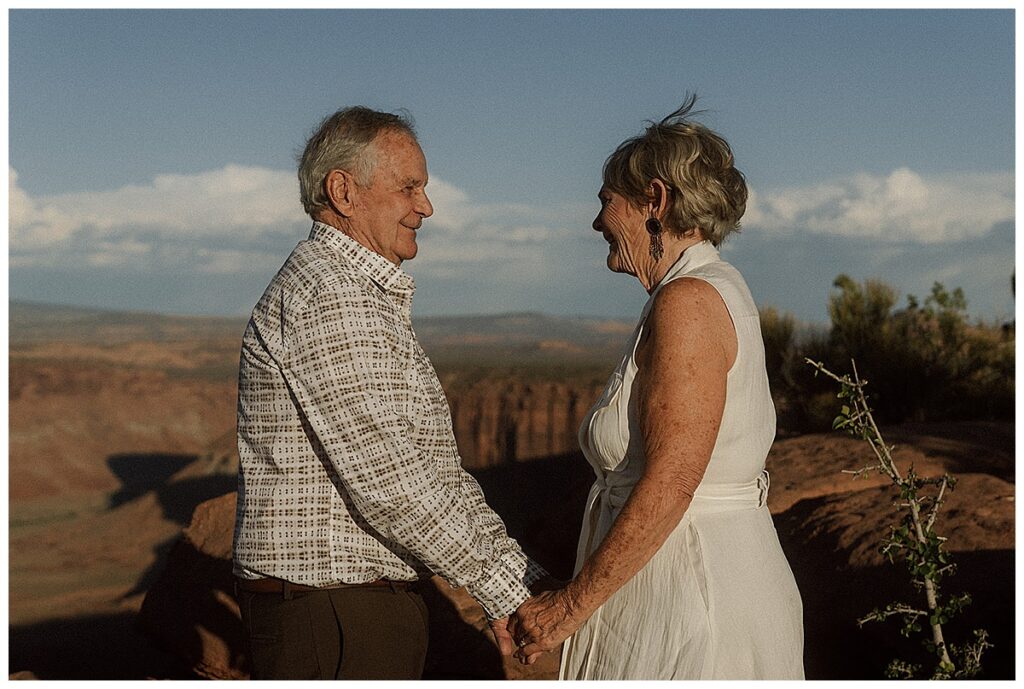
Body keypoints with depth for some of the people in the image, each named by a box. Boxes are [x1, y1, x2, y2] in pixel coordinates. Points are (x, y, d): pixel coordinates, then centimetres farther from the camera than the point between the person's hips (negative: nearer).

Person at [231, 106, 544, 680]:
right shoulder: (323, 296, -16)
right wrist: (504, 590, -16)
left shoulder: (377, 305, 18)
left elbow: (436, 471, 14)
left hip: (375, 604, 10)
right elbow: (386, 481, -23)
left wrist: (523, 578, 4)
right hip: (330, 613, -10)